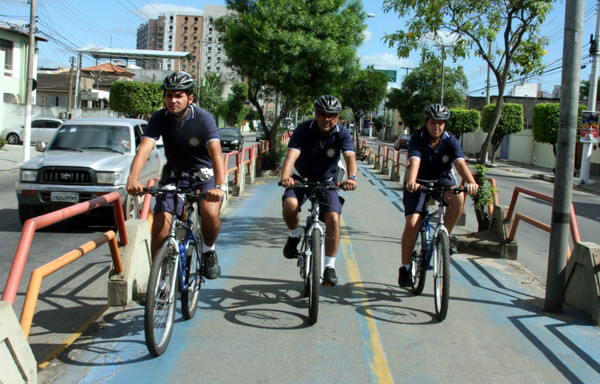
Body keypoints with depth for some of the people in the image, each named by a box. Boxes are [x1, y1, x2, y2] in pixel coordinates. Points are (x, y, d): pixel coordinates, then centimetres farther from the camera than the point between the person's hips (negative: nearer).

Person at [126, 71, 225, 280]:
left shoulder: (203, 118, -19)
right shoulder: (159, 118, -11)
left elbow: (215, 152, -33)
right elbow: (144, 148, -24)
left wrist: (219, 186, -49)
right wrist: (132, 179, -43)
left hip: (204, 175, -2)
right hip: (174, 176, 3)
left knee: (210, 212, -30)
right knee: (160, 226, -13)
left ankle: (208, 251, -1)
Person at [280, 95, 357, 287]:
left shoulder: (342, 133, -16)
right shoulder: (303, 129, -19)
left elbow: (350, 157, -32)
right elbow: (292, 155, -34)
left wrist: (351, 177, -54)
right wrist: (285, 176, -54)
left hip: (327, 182, 1)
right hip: (301, 178, 0)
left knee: (333, 218, -19)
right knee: (290, 204, -30)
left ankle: (330, 267, -6)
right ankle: (294, 236, 2)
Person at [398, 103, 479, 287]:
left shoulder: (450, 141, -10)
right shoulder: (417, 139, -15)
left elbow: (460, 163, -26)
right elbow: (414, 161, -33)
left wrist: (471, 181, -46)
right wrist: (411, 182, -54)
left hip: (443, 180, 2)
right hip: (419, 183, -2)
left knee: (459, 197, -33)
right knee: (412, 223, -19)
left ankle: (446, 234, -8)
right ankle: (405, 268, -3)